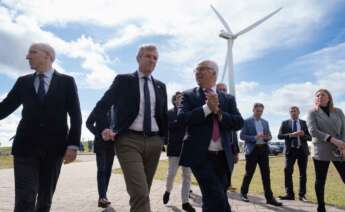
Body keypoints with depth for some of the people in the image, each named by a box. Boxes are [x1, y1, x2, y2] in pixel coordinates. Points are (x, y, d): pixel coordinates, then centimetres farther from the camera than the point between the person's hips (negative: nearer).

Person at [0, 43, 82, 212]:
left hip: (54, 147, -1)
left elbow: (75, 115, -1)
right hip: (26, 146, 1)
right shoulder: (23, 82, 12)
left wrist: (73, 144, -10)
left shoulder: (66, 81, 3)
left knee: (45, 198, 9)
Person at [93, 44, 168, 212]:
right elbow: (101, 107, 3)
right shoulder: (123, 80, 3)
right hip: (129, 140, -4)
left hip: (154, 142, 5)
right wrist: (103, 129, -11)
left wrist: (163, 137, 14)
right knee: (140, 193, -16)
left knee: (144, 192, 13)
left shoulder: (160, 86, 15)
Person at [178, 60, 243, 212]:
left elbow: (239, 122, -1)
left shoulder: (228, 99, 11)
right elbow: (182, 118, -12)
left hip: (223, 157, 4)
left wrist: (218, 111, -14)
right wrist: (207, 108, -16)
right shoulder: (189, 96, 4)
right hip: (200, 156, -3)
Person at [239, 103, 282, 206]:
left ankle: (269, 197, 5)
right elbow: (242, 136, -8)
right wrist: (254, 137, -20)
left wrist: (267, 138, -7)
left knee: (266, 174, 1)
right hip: (252, 150, -4)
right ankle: (243, 193, 22)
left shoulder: (265, 122, 15)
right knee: (249, 173, 4)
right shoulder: (247, 121, -2)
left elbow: (269, 135, 17)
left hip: (263, 149, 4)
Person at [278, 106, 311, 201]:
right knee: (287, 171, -7)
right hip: (290, 150, -1)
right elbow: (279, 136, -5)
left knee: (303, 173, 5)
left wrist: (303, 135, -16)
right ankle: (289, 194, -1)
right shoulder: (285, 123, 6)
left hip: (302, 150, 1)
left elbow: (310, 137, 5)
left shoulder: (304, 123, 8)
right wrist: (291, 134, -18)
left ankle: (302, 195, 14)